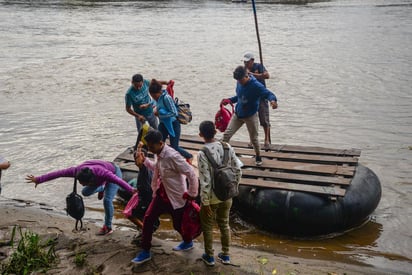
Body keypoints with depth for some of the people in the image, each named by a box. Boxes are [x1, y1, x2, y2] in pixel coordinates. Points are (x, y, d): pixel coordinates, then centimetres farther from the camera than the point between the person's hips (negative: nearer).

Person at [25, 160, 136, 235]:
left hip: (114, 172, -6)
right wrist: (39, 179, -24)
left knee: (107, 200, -16)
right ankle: (101, 188, 39)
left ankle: (108, 227, 3)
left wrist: (131, 190, -71)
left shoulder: (100, 173, -47)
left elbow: (118, 180, -59)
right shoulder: (77, 170, -33)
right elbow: (57, 173, -29)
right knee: (85, 192, 9)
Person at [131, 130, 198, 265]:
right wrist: (144, 160, 5)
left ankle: (188, 242, 44)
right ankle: (145, 252, 17)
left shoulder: (172, 156, -29)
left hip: (175, 197, -8)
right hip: (161, 195, 8)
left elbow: (191, 173, -27)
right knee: (148, 219, 4)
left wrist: (192, 194, -18)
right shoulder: (159, 154, -1)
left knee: (178, 224, 12)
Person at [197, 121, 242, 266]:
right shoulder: (227, 147, -8)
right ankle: (225, 255, 34)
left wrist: (205, 203, -14)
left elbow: (205, 181, -23)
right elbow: (237, 169, -2)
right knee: (224, 224, 22)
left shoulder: (202, 154, -23)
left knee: (207, 226, 17)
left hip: (211, 197, -5)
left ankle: (209, 257, 31)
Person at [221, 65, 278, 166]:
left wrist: (273, 100, -51)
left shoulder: (256, 86, -22)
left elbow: (268, 94, -29)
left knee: (254, 138, 11)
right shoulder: (239, 83, -5)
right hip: (238, 114, 5)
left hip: (250, 116, -5)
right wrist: (229, 100, -1)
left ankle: (258, 157, 35)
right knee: (226, 134, -4)